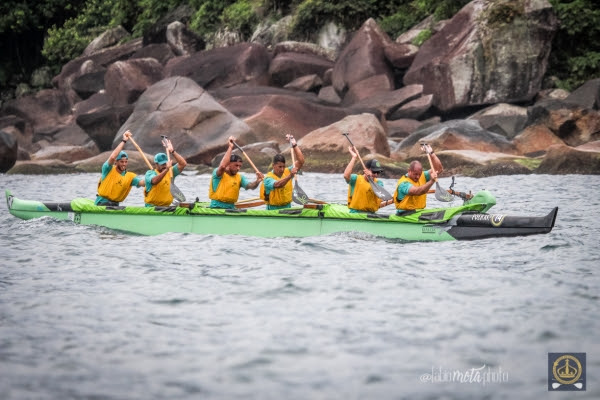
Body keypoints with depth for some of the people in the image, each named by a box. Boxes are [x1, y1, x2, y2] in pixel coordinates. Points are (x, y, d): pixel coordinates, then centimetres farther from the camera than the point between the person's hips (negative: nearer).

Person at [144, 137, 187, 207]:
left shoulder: (171, 171, 12)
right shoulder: (150, 173, -2)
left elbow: (183, 164, 1)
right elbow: (154, 181, -25)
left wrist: (172, 151, -3)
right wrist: (166, 169, -32)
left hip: (166, 206, 5)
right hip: (152, 207, -5)